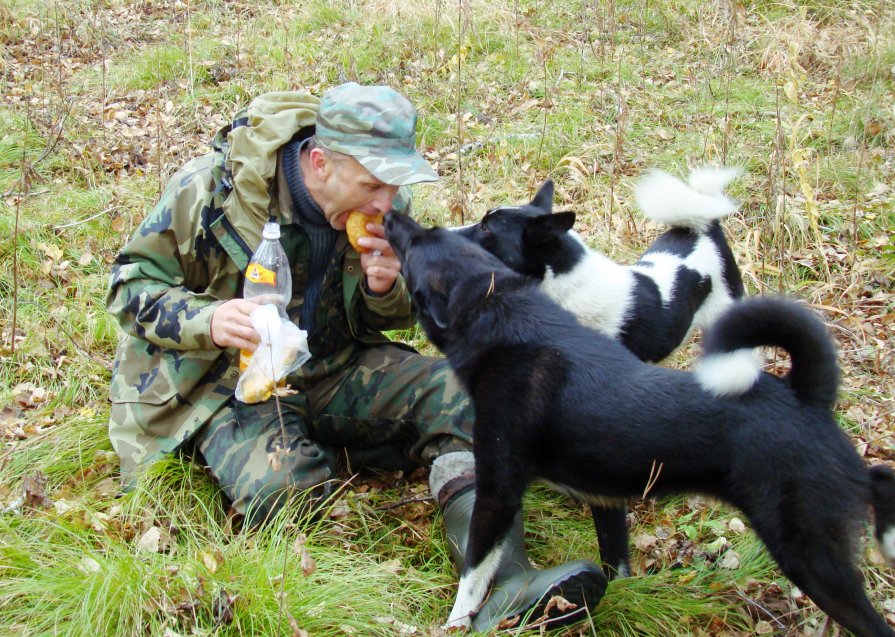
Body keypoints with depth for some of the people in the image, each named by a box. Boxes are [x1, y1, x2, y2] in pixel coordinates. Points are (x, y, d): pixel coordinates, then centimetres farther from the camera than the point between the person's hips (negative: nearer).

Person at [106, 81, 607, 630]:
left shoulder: (386, 206, -3)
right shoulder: (211, 188, -17)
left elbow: (395, 318, 13)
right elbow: (132, 285, -8)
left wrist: (386, 291, -14)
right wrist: (206, 320, -29)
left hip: (336, 370, 5)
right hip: (232, 380, -4)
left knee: (453, 391, -22)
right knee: (286, 491, -37)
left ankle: (504, 584, -34)